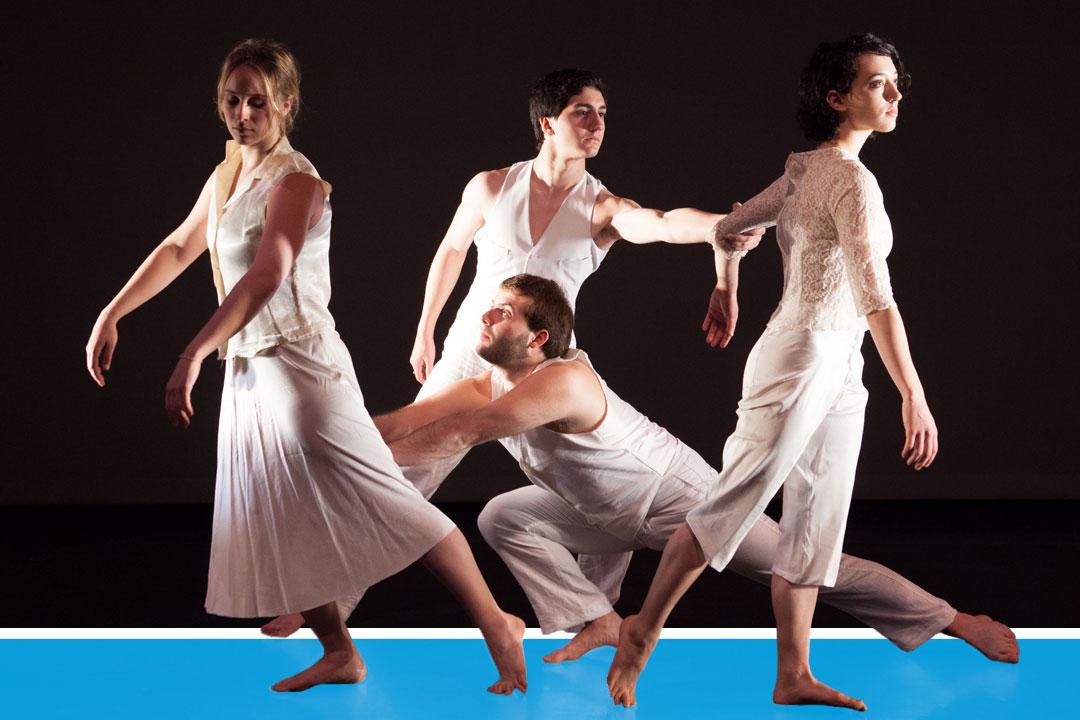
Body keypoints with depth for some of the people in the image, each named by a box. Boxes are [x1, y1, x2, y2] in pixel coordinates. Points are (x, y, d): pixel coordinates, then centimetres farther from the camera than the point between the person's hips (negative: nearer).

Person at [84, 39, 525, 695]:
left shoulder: (296, 182, -14)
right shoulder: (226, 179, 12)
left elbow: (266, 277, -28)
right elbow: (177, 250, 27)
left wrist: (192, 357, -35)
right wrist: (111, 316, 23)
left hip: (301, 365, -9)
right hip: (249, 370, 9)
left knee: (380, 499, -12)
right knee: (272, 520, 10)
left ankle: (496, 625, -9)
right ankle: (340, 653, 19)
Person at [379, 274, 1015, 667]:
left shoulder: (563, 380, -33)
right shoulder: (485, 388, -7)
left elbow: (459, 436, -37)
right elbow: (398, 424, -12)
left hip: (682, 497, -8)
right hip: (610, 516, 8)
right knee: (504, 518, -5)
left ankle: (953, 620, 6)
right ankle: (599, 623, 2)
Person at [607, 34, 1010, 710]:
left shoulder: (805, 170, 11)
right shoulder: (851, 178, -17)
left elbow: (731, 228, 24)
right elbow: (874, 294, -26)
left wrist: (725, 300, 40)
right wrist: (914, 396, -29)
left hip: (837, 369, 10)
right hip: (801, 364, -10)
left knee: (816, 526, 9)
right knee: (729, 510, -3)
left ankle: (795, 674, 13)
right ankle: (642, 631, 8)